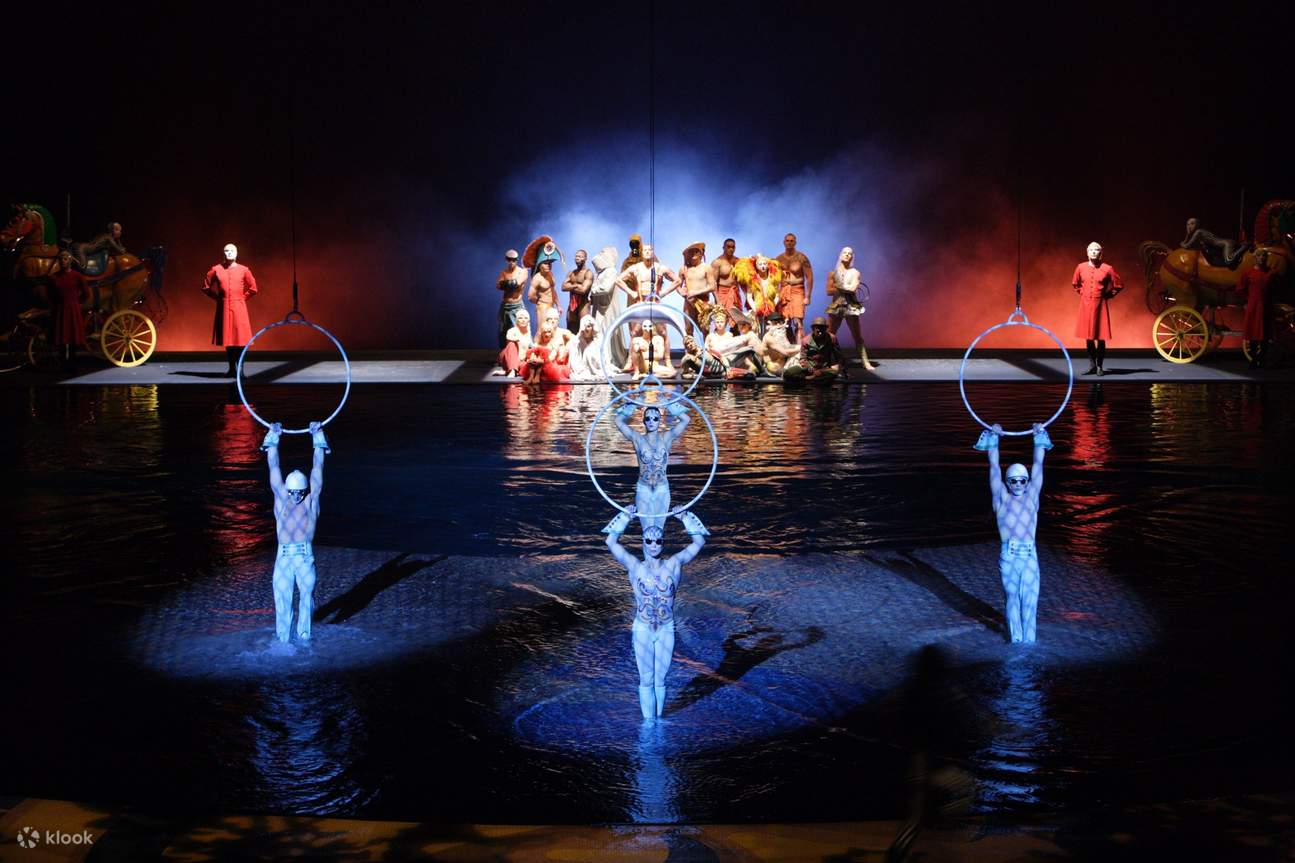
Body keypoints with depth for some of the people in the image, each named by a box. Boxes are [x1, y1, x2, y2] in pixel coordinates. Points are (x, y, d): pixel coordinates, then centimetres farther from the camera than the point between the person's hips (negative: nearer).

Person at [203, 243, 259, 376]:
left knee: (240, 340, -4)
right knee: (228, 340, 5)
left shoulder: (244, 270, 1)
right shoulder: (216, 269, 2)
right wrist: (217, 297, 6)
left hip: (239, 308, -1)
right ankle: (232, 369, 12)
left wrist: (242, 298, 3)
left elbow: (253, 289, 8)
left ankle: (240, 370, -1)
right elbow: (205, 287, 11)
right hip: (223, 308, 1)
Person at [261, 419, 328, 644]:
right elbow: (273, 467, 6)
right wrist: (273, 438, 4)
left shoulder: (311, 500, 5)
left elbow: (318, 467, 4)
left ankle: (303, 632, 20)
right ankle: (282, 635, 12)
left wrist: (318, 437, 2)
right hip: (284, 556, 0)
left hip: (305, 557, 0)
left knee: (307, 594, 5)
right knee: (282, 596, 0)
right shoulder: (281, 498, 7)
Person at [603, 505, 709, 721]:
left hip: (666, 631, 1)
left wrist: (684, 518, -6)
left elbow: (699, 542, 0)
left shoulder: (674, 565, -4)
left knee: (659, 680, 10)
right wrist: (626, 516, -7)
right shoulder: (635, 567, -6)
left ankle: (658, 718, 21)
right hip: (643, 630, -1)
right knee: (646, 680, 6)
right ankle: (648, 721, 14)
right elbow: (611, 543, -8)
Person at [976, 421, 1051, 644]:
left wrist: (1040, 437, 14)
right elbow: (994, 466, 9)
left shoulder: (1032, 497, 14)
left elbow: (1038, 465, 15)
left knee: (1029, 600, -1)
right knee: (1012, 598, 3)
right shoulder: (1002, 499, 10)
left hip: (1030, 556, 1)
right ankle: (1016, 640, 9)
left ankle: (1028, 641, 2)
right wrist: (993, 438, 9)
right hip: (1008, 556, -1)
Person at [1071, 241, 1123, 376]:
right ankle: (1092, 366, 14)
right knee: (1088, 336, 6)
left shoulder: (1107, 269, -5)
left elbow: (1119, 285, 4)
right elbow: (1075, 284, 22)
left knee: (1100, 337, -2)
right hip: (1085, 304, 3)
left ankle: (1099, 367, 6)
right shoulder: (1081, 267, 3)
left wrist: (1107, 295, 2)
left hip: (1100, 305, -3)